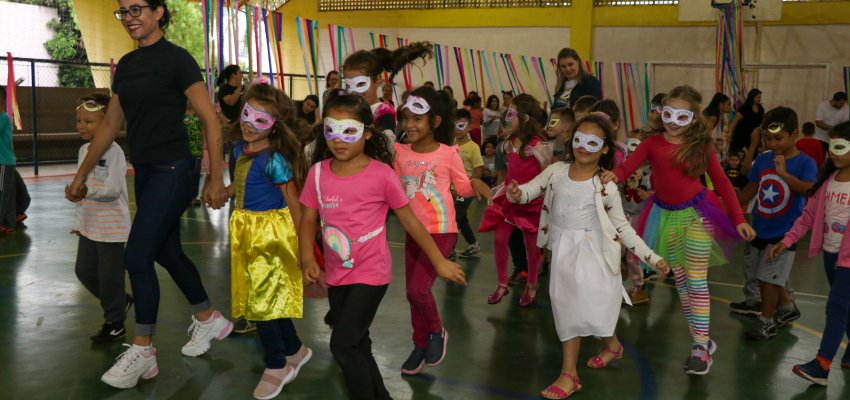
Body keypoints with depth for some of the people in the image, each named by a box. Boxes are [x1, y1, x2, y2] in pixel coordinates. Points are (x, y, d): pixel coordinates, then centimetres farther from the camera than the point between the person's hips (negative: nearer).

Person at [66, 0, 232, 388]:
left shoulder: (176, 59, -9)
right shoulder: (126, 64, 11)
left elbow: (210, 120, -11)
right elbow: (109, 125, 17)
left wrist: (216, 179, -14)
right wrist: (81, 175, 18)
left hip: (172, 170, -8)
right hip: (145, 170, 8)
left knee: (137, 256, -8)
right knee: (167, 252, 14)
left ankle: (142, 350, 6)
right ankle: (210, 319, 32)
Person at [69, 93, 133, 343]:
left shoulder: (113, 151, -17)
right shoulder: (84, 150, 9)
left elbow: (112, 189, -23)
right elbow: (84, 191, 17)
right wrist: (80, 221, 19)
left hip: (111, 227, -8)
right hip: (90, 226, 9)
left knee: (110, 277, 1)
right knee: (84, 270, 15)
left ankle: (115, 324, 18)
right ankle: (121, 302, 35)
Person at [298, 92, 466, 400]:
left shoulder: (381, 174, -13)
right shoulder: (318, 172, -3)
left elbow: (410, 221, -5)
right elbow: (308, 221, 3)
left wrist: (439, 262, 0)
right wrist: (308, 258, -15)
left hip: (371, 273, -5)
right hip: (336, 275, 5)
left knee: (343, 344, -11)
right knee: (357, 346, 17)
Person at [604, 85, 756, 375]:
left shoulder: (701, 145, -5)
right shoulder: (652, 144, -4)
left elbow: (721, 182, 0)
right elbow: (626, 168, -17)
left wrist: (739, 219, -3)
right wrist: (613, 176, -41)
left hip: (696, 213, -2)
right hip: (666, 215, 3)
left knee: (696, 280, -3)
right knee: (680, 279, 10)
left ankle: (701, 347, 2)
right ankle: (703, 339, 23)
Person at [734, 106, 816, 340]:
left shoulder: (805, 163, -14)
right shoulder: (762, 159, 0)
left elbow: (809, 189, -31)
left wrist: (784, 173, -41)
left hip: (784, 232, -6)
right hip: (759, 228, 7)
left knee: (768, 276, -5)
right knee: (755, 274, 17)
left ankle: (767, 320, 16)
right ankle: (787, 307, 38)